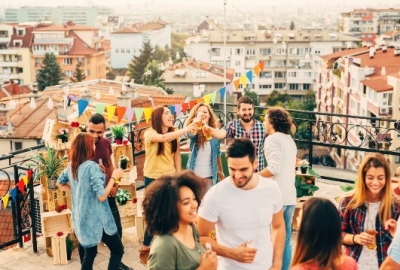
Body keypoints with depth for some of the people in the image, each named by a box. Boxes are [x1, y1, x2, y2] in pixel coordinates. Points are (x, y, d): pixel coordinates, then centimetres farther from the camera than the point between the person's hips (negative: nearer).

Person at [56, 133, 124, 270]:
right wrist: (113, 177, -13)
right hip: (97, 219, -8)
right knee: (117, 250, 8)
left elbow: (60, 183, 21)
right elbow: (102, 196, -23)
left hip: (81, 219, 8)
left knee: (89, 254, 19)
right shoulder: (91, 166, -21)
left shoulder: (71, 166, 3)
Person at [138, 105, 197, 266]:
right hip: (153, 179, -5)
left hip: (170, 178, 5)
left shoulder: (174, 134, 2)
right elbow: (164, 138, -35)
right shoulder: (149, 133, -14)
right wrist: (187, 129, -38)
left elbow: (176, 154, 8)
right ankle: (145, 250, 13)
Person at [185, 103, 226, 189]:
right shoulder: (194, 131, -6)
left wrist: (220, 170, 19)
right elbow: (190, 133, -33)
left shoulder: (215, 132, 1)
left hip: (209, 175, 2)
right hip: (194, 174, -1)